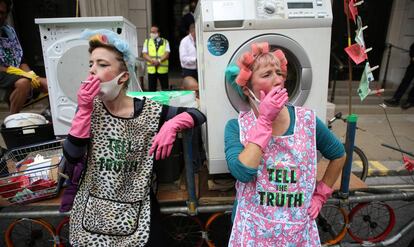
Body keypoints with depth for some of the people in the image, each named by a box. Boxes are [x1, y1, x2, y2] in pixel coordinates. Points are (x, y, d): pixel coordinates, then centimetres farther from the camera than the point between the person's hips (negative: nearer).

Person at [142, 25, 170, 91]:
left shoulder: (165, 42, 9)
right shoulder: (147, 42, 12)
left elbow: (167, 54, -3)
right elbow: (144, 55, 2)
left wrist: (159, 61, -20)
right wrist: (152, 61, -16)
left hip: (163, 69, -1)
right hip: (151, 69, 1)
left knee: (165, 89, 4)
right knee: (152, 89, 4)